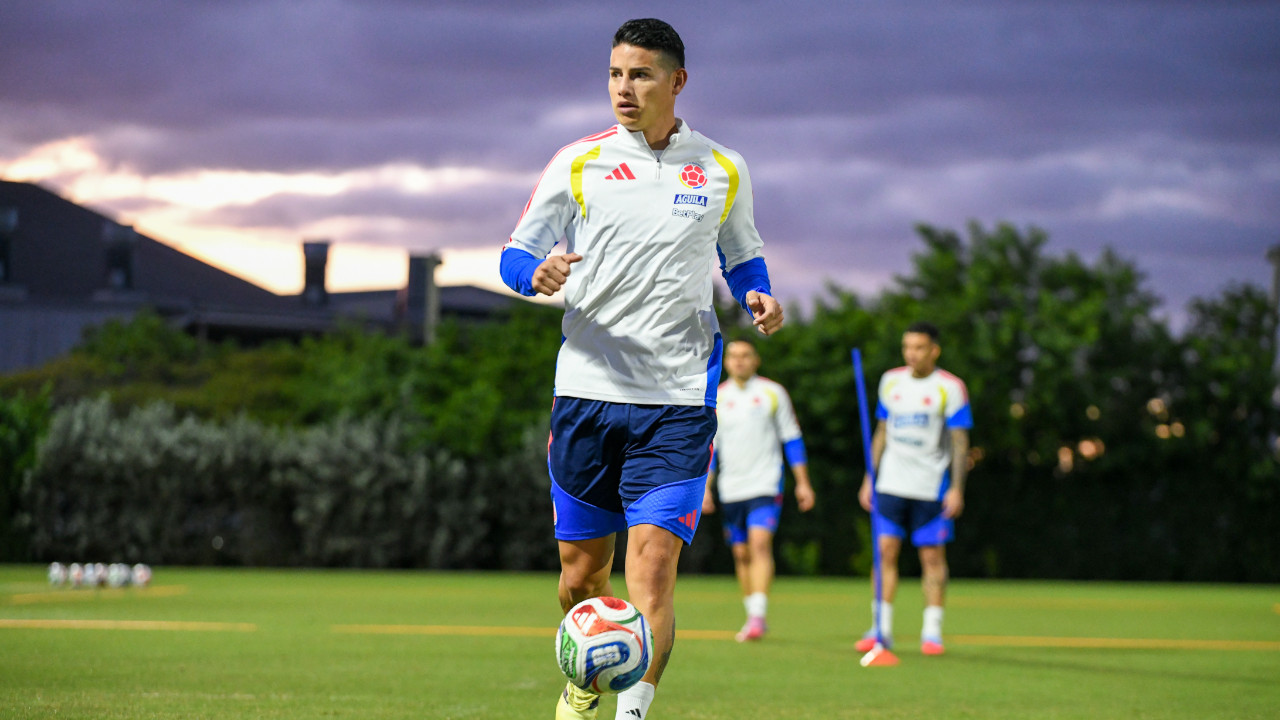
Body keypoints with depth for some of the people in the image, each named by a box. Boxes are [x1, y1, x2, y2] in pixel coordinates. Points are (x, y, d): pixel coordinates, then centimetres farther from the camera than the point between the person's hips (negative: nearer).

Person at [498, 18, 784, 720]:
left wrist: (758, 296, -1)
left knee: (653, 565, -14)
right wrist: (537, 273, -20)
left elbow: (741, 255, 22)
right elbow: (515, 254, 5)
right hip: (587, 392, 1)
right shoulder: (578, 163, 4)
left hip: (677, 401, -1)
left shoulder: (723, 170, 7)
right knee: (583, 569, 8)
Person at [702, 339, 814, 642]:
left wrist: (803, 482, 3)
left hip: (765, 484, -3)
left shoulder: (772, 393, 3)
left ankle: (758, 615, -26)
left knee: (760, 543, -19)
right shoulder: (717, 398, 8)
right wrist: (706, 488, 9)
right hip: (731, 489, 3)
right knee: (741, 554, 5)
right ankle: (753, 617, 16)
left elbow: (792, 438, 6)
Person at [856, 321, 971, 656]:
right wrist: (869, 479, 14)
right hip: (891, 484, 4)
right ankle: (882, 627, 0)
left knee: (933, 556, -1)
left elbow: (960, 442, -5)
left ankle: (932, 631, 5)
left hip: (931, 487, -4)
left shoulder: (950, 387, -4)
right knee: (885, 550, -3)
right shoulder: (891, 381, 10)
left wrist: (957, 488, -12)